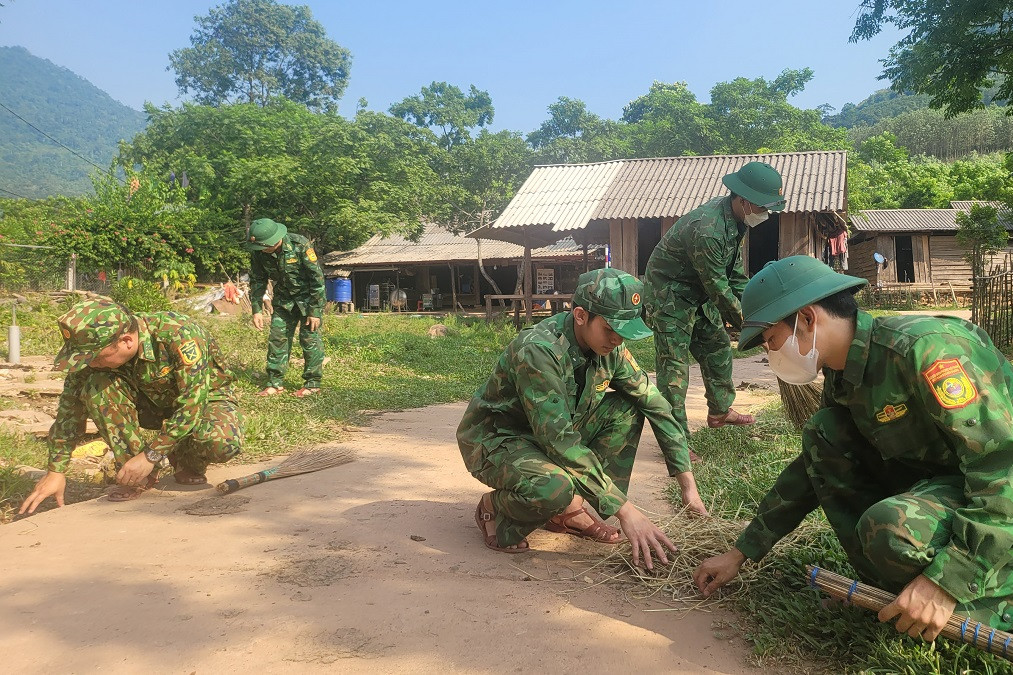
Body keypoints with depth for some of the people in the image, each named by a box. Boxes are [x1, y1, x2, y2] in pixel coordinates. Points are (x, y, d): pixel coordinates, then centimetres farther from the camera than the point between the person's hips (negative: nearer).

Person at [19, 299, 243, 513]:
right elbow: (71, 406, -11)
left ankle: (189, 461, 0)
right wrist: (55, 471, -12)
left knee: (223, 442, -38)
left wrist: (151, 455, -33)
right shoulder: (94, 346, -18)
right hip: (153, 402, 5)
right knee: (95, 386, -24)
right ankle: (138, 475, -12)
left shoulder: (179, 335, -35)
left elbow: (193, 402, -34)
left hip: (206, 397, -4)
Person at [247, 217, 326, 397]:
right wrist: (257, 309, -3)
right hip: (283, 300, 5)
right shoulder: (259, 253, -13)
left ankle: (313, 383, 5)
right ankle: (275, 383, 9)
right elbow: (257, 281, 2)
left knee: (310, 338, -5)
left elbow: (317, 278, -22)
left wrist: (315, 311, -22)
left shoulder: (300, 245, -27)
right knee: (277, 338, 2)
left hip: (308, 298, -5)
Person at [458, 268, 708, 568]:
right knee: (555, 488, -37)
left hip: (550, 434, 8)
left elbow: (656, 405, -1)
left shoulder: (609, 349, -9)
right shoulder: (537, 349, -32)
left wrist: (688, 483, -6)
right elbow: (560, 441, -34)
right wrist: (625, 510, -33)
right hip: (494, 441, -7)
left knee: (626, 409, -10)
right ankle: (495, 507, -3)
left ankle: (569, 513, -3)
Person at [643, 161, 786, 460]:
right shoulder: (707, 230, -34)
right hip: (670, 293, -10)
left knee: (718, 347, 17)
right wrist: (745, 321, -13)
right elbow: (717, 287, -25)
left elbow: (735, 268, 8)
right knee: (674, 364, -9)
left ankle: (720, 411, 35)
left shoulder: (735, 216, -4)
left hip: (699, 294, 10)